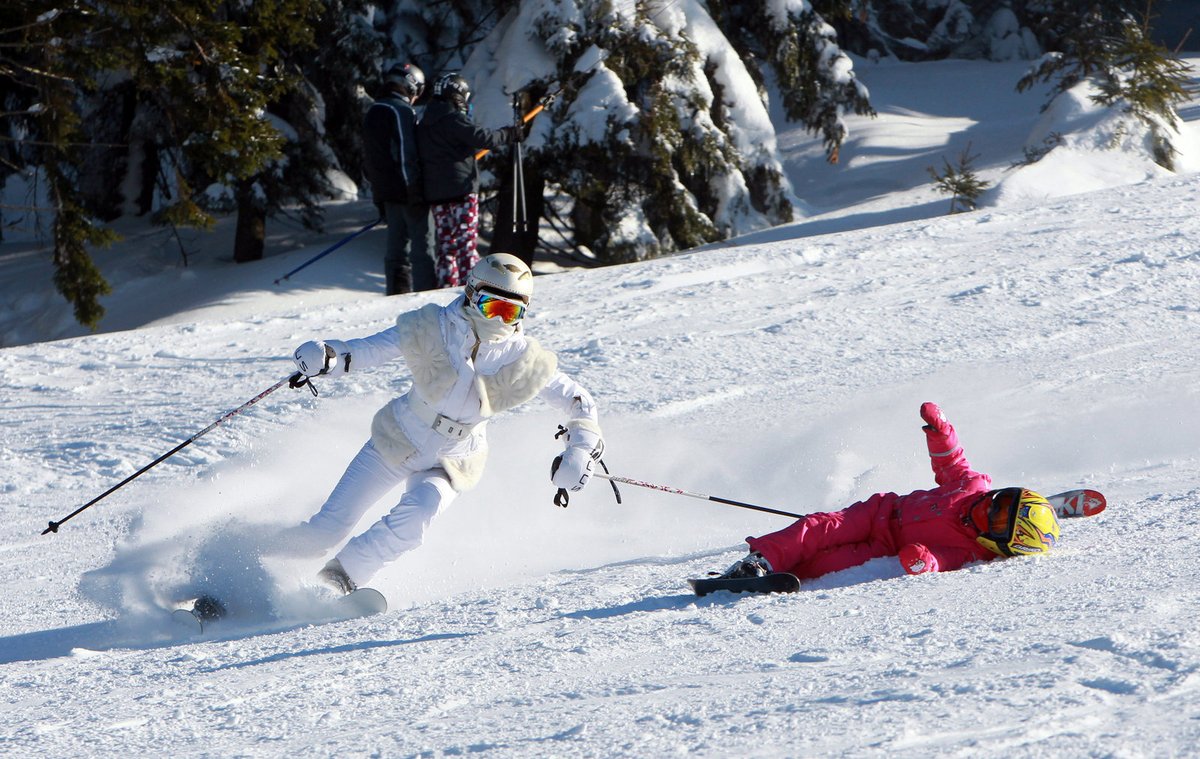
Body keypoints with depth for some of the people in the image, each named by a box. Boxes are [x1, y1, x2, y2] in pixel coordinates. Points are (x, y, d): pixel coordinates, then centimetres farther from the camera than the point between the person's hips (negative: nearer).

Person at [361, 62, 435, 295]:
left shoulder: (373, 112, 16)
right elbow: (406, 156, -18)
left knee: (397, 246, 12)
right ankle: (426, 293, -11)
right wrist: (415, 193, -17)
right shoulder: (402, 111, -13)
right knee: (421, 244, -7)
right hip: (405, 189, -8)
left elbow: (368, 158, 21)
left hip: (384, 191, 8)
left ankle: (397, 294, 11)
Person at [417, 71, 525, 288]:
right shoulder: (453, 118, -11)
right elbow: (481, 138, -19)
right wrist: (509, 134, -7)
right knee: (466, 241, -6)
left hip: (435, 193, 7)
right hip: (461, 188, -7)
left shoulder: (424, 124, 15)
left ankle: (447, 285, 6)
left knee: (446, 244, 9)